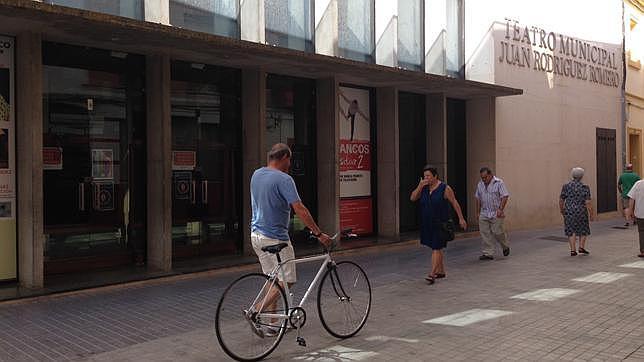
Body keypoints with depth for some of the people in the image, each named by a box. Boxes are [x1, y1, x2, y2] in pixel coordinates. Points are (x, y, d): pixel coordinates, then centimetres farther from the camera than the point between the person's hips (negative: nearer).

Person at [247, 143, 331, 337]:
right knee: (286, 281, 0)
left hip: (257, 235, 9)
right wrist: (319, 234, -19)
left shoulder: (256, 174, 7)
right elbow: (300, 209, -22)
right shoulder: (284, 179, -18)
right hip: (275, 238, -8)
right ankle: (255, 312, -9)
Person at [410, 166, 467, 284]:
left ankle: (432, 274, -11)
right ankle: (441, 271, 27)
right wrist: (420, 186, -12)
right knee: (436, 247, 15)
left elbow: (455, 203, -3)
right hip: (427, 224, 6)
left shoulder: (445, 188, -8)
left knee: (436, 248, -9)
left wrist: (461, 218, -1)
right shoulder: (424, 188, 6)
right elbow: (412, 198, 0)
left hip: (440, 224, -6)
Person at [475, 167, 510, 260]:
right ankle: (488, 253, 6)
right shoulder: (480, 184, 10)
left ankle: (505, 247, 24)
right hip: (484, 214, 5)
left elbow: (505, 196, -10)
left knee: (497, 232, -4)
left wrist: (500, 209, -19)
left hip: (496, 214, -5)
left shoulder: (499, 183, -6)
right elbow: (478, 199, 16)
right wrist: (478, 212, 14)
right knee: (485, 234, 0)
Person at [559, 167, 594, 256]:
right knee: (583, 229, 18)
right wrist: (591, 214, -4)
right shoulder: (584, 187, -8)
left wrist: (561, 210, 17)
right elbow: (588, 202, -11)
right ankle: (581, 247, 10)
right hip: (581, 211, -1)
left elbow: (561, 200, 2)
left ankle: (573, 250, 3)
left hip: (569, 211, 2)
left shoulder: (566, 186, -2)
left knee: (571, 230, 9)